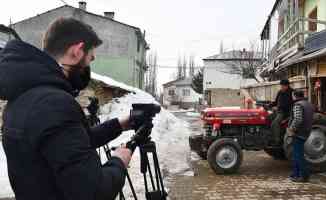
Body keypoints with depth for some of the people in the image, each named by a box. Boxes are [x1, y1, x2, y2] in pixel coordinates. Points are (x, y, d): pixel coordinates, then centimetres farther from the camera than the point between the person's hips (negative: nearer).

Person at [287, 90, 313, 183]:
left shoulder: (298, 104, -15)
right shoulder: (309, 104, 15)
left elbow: (298, 119, -28)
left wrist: (292, 129, -16)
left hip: (298, 133, -10)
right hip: (305, 133, 10)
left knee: (298, 155, -2)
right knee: (296, 154, 17)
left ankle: (304, 176, 1)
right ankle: (295, 174, 23)